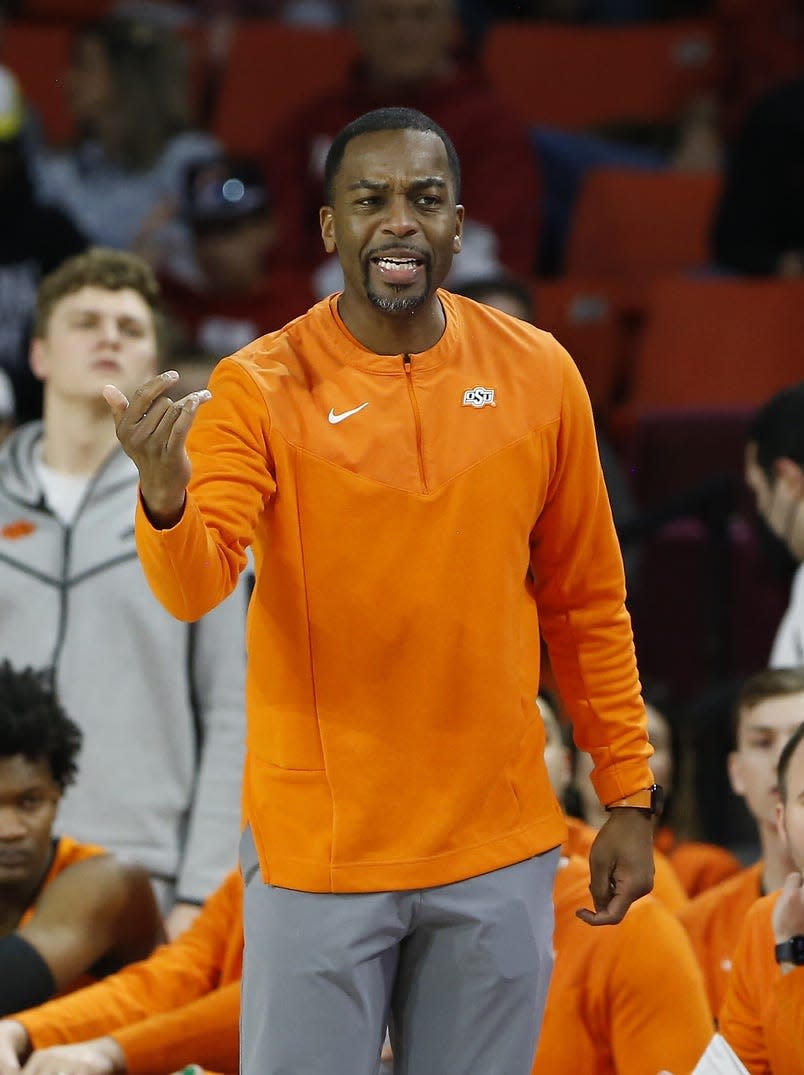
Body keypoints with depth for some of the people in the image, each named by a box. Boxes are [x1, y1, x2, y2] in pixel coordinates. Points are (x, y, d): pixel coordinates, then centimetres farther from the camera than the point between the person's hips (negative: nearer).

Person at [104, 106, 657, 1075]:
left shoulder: (538, 375, 1)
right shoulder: (259, 387, -8)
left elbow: (586, 603, 9)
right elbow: (194, 587, -21)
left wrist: (629, 796, 8)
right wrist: (167, 499, -42)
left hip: (500, 849, 2)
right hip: (318, 847, -2)